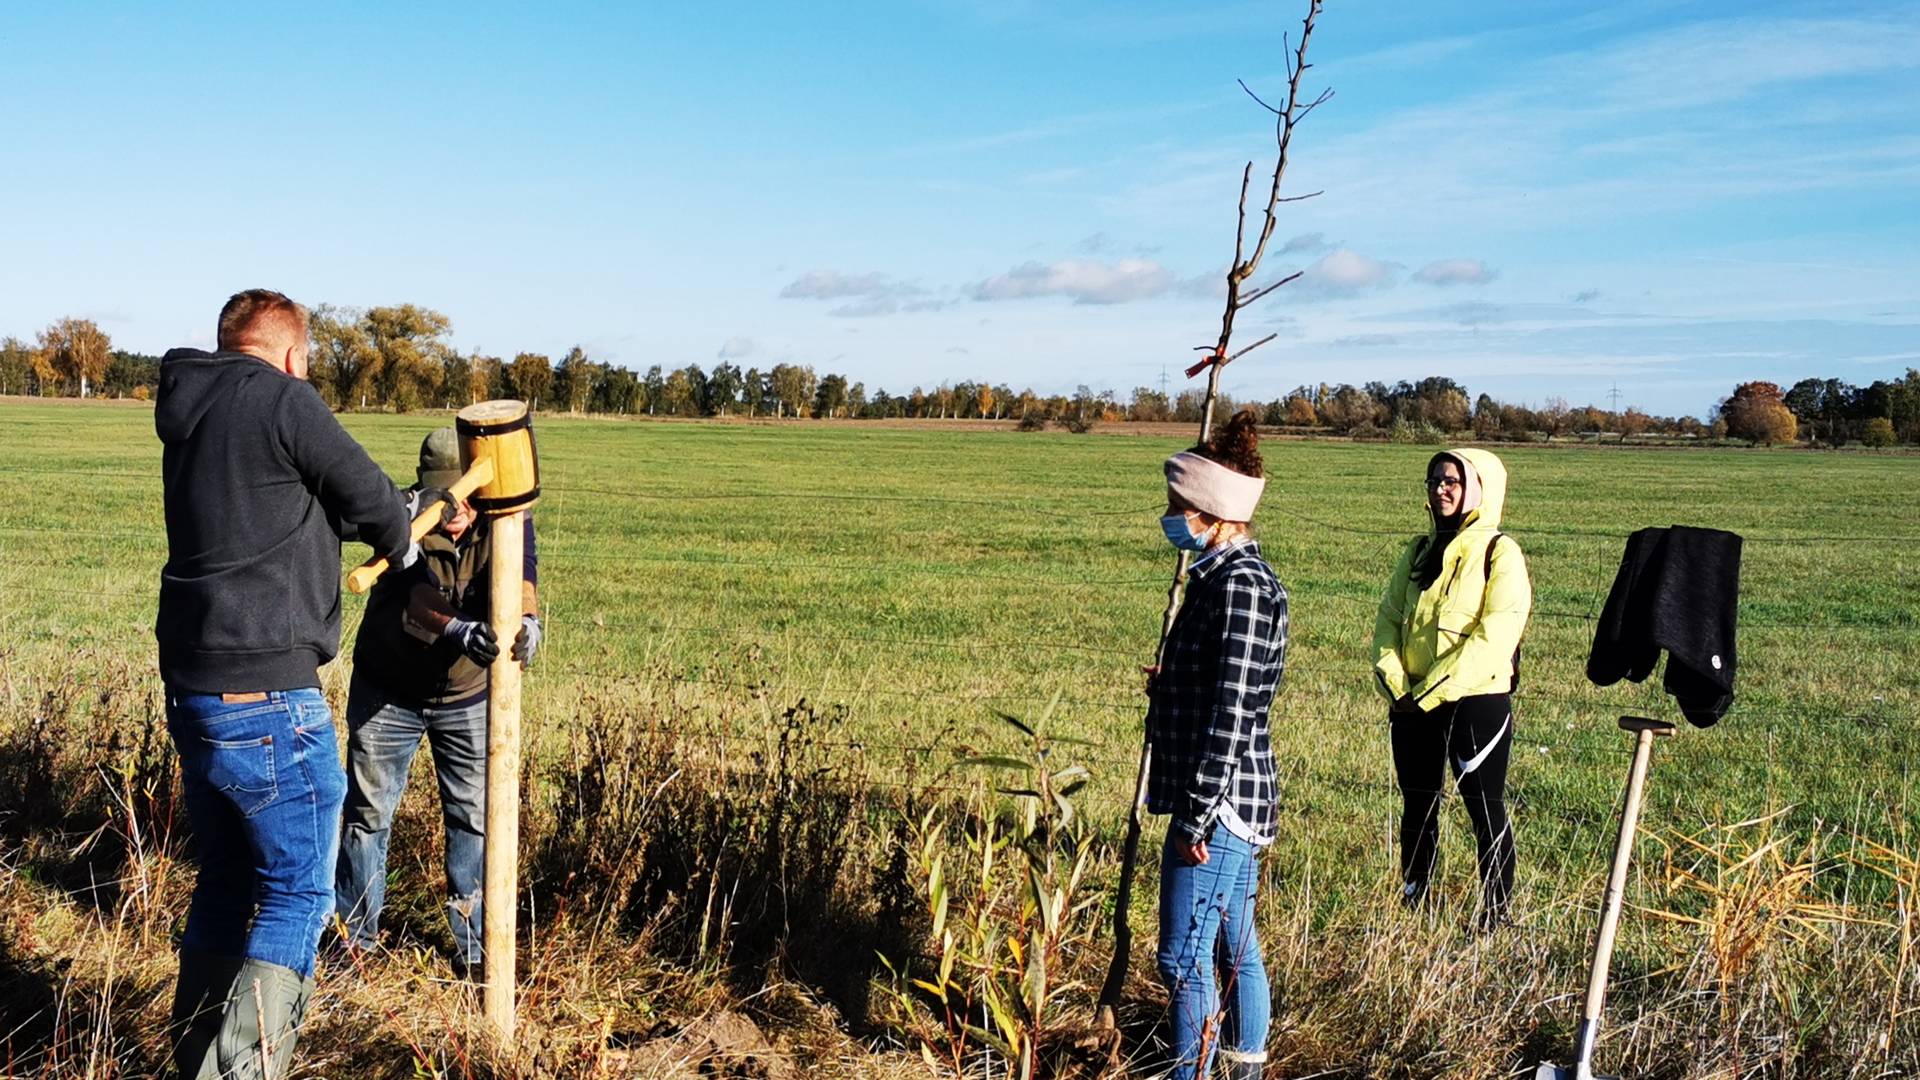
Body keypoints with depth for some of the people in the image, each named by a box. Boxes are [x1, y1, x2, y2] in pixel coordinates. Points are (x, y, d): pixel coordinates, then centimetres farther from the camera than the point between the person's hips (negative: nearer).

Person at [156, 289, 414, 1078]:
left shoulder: (189, 412, 14)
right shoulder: (281, 401, -10)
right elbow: (372, 500, -4)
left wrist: (394, 520, 24)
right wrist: (402, 544, 18)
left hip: (192, 689, 8)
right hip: (266, 698, -8)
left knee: (224, 883, 18)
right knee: (297, 891, 0)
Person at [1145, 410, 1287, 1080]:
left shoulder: (1240, 585, -19)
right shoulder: (1225, 573, 11)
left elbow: (1232, 712, -22)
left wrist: (1197, 818, -21)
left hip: (1219, 801, -10)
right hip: (1231, 801, 10)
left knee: (1185, 957, -3)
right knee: (1235, 948, 20)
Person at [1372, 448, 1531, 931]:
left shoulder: (1499, 553, -7)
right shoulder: (1419, 551, 12)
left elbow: (1494, 638, -16)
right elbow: (1388, 618, 8)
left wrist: (1431, 691, -18)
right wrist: (1395, 683, -8)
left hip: (1477, 703, -6)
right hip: (1413, 706, 6)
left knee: (1485, 809, 2)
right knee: (1417, 806, 13)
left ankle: (1496, 914, 12)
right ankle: (1411, 904, 25)